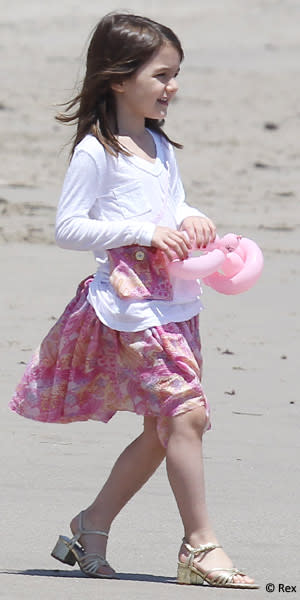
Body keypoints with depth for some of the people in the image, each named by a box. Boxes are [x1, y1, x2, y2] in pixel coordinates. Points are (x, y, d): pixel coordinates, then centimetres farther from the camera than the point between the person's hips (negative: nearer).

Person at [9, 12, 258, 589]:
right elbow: (69, 228, -12)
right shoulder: (96, 151, -10)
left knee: (162, 429, 9)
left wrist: (192, 219, 2)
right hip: (130, 299, -8)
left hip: (174, 300, 8)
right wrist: (145, 232, -18)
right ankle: (200, 545, -9)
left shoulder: (159, 145, 15)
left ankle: (92, 527, 22)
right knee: (186, 413, -15)